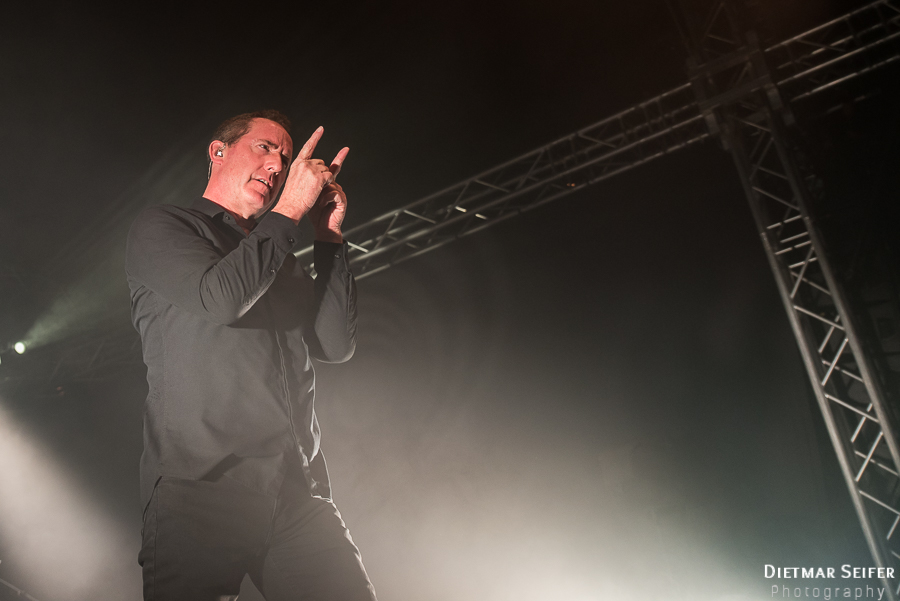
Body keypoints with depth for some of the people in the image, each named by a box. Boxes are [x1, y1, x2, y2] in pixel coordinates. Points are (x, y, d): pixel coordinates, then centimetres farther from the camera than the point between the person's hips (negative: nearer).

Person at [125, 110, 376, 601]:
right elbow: (220, 298, -10)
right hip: (199, 487, -4)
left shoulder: (279, 262, 27)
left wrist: (328, 236, 12)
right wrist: (290, 210, -1)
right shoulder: (160, 228, 11)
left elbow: (336, 345, 14)